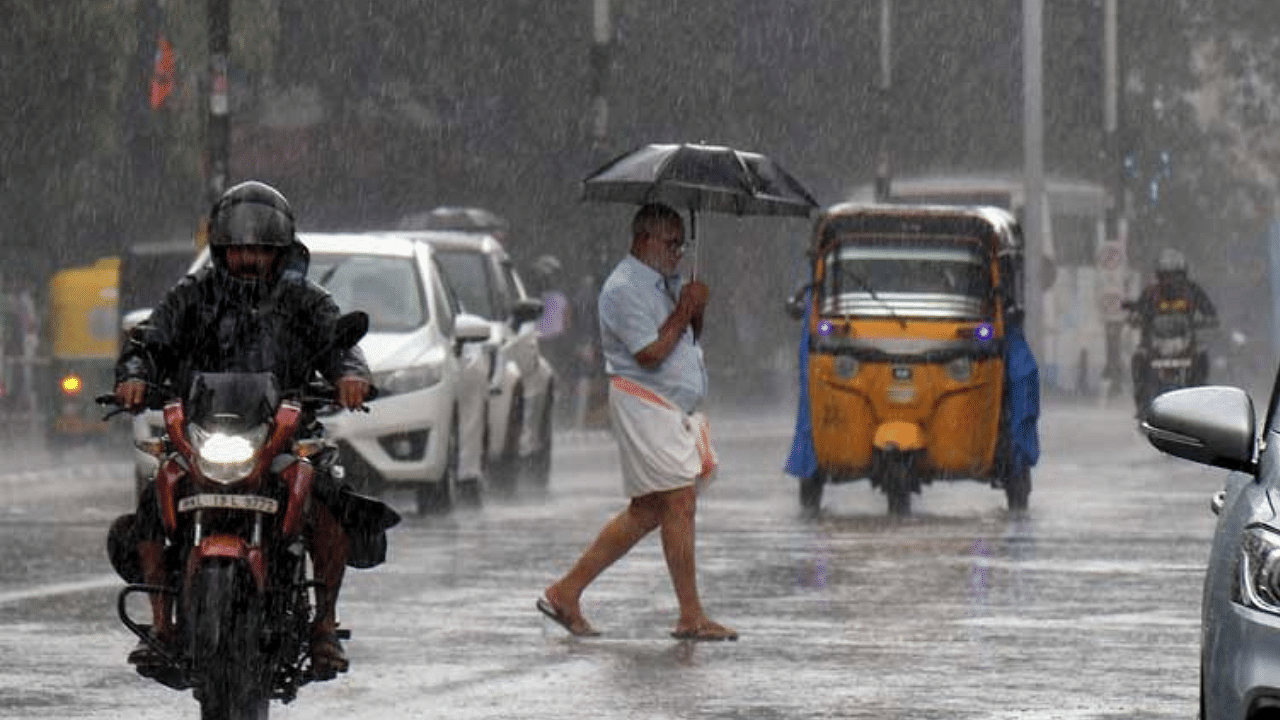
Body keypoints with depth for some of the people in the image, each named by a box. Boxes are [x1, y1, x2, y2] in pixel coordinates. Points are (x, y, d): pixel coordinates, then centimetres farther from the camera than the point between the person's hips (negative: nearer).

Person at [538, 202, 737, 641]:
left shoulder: (667, 283, 18)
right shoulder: (624, 289, -12)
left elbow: (688, 340, 22)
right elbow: (651, 354, -20)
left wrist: (697, 312, 3)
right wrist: (684, 312, -11)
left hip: (676, 408, 10)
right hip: (643, 404, -10)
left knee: (646, 513, 9)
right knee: (679, 504, -11)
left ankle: (566, 592, 14)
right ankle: (691, 618, -7)